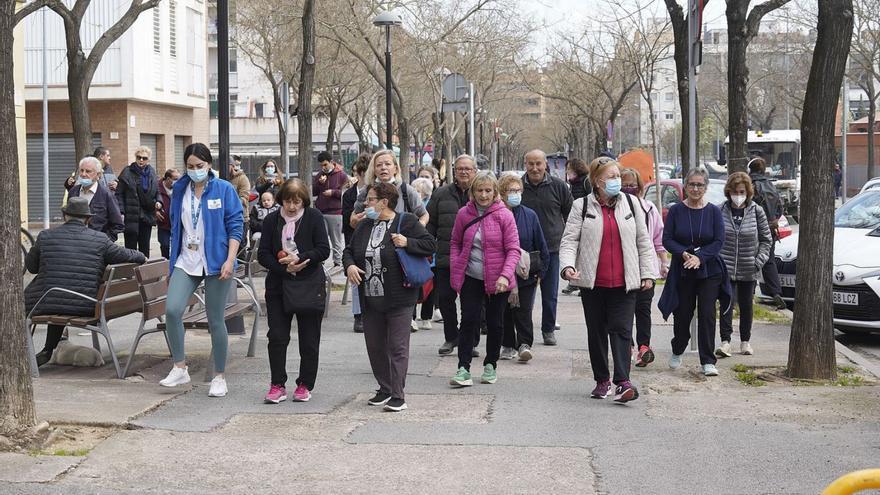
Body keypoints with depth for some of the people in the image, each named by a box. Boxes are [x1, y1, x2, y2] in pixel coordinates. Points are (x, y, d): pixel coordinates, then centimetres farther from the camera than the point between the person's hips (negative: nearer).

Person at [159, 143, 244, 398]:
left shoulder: (224, 190, -2)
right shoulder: (180, 190, 10)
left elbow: (235, 226, -4)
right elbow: (175, 228, 17)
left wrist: (230, 260, -15)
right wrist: (172, 263, 17)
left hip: (215, 263, -3)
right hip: (186, 261, 3)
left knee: (215, 320, 2)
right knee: (172, 310, -17)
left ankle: (219, 377, 15)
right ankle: (179, 368, -3)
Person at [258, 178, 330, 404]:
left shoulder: (314, 217, -2)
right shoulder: (271, 220, 3)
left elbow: (323, 250, -6)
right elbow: (263, 255, 0)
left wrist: (299, 258, -18)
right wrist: (285, 268, -15)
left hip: (310, 285, -2)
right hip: (278, 286, 2)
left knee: (309, 340, 5)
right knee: (277, 337, -2)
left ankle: (305, 385, 16)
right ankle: (277, 385, 6)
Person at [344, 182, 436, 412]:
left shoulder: (406, 222, -6)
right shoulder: (364, 227, 12)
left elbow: (430, 244, -6)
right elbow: (349, 250, 18)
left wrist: (407, 243, -20)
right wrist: (349, 265, -3)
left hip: (399, 298, -7)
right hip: (371, 299, 7)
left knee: (397, 347, -4)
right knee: (374, 346, 12)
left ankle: (398, 396, -1)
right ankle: (384, 390, 27)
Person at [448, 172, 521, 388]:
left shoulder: (504, 215, -8)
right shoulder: (464, 214, 1)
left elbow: (513, 249, -9)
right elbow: (455, 243, 13)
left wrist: (505, 275, -21)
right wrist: (455, 269, 1)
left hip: (497, 280, -1)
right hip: (471, 278, 1)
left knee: (495, 323, 9)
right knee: (468, 320, -8)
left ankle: (490, 365, 26)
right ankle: (463, 369, -8)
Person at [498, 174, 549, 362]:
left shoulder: (529, 215, 0)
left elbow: (541, 246, 4)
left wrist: (540, 271, 1)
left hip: (526, 274, -1)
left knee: (523, 310, -5)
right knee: (504, 311, 9)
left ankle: (524, 344, 2)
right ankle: (508, 346, 20)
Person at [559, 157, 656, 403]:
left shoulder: (631, 203, 7)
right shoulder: (582, 206, 1)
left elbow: (644, 241, 9)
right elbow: (569, 240, -2)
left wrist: (648, 273, 5)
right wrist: (568, 265, -19)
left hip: (624, 282, 0)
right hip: (592, 282, 0)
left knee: (622, 330, -9)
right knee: (597, 332, 10)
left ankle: (622, 382, -15)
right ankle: (602, 380, 22)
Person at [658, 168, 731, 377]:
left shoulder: (713, 211, -1)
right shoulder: (676, 210, -1)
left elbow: (719, 241, -5)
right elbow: (667, 239, -3)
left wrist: (700, 257, -18)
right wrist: (684, 254, -19)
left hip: (709, 271, -1)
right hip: (682, 272, 1)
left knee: (707, 314, -6)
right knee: (682, 314, 8)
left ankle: (708, 361, -1)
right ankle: (677, 351, 34)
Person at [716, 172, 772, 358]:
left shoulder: (757, 212, 0)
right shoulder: (720, 211, -3)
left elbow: (766, 239, 5)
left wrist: (759, 261, -5)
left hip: (748, 270, 1)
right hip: (725, 268, -1)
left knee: (746, 306, 11)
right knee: (726, 304, -8)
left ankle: (745, 341, 24)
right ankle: (725, 342, -9)